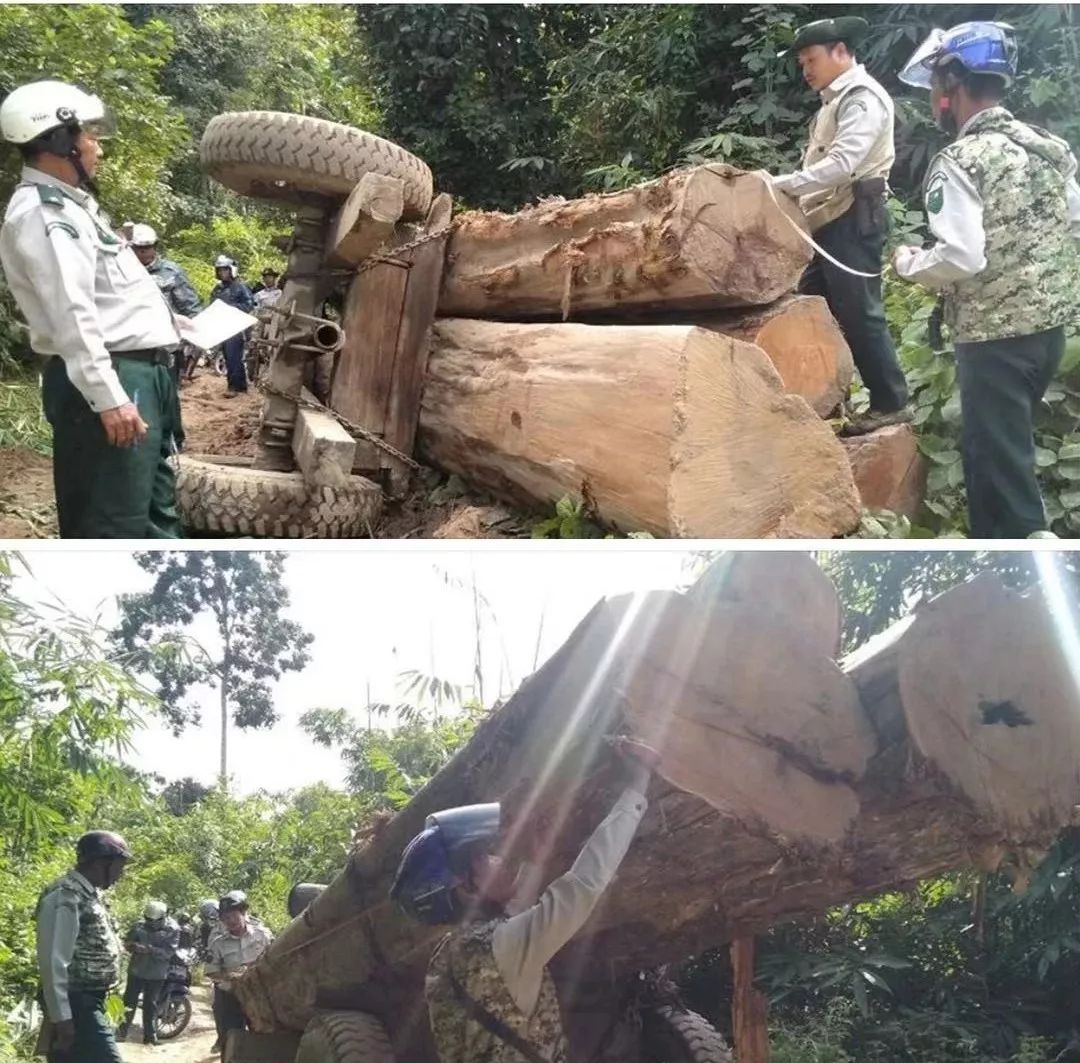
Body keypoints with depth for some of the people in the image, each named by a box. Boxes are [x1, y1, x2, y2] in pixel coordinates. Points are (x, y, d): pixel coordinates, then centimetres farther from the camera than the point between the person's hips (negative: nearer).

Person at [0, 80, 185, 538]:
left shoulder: (69, 203, 19)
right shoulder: (42, 213, -14)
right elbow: (71, 315, -24)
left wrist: (170, 321, 29)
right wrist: (108, 397, -28)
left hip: (140, 370, 11)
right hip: (108, 379, -11)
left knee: (155, 504, 19)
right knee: (110, 521, -8)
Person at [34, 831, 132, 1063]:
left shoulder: (90, 895, 14)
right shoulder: (65, 897, -17)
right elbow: (53, 961, -21)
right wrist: (61, 1017, -22)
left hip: (89, 1002, 10)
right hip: (74, 1005, -10)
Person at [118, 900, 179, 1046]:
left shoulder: (173, 930, -10)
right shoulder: (140, 925, -4)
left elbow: (168, 952, -19)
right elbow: (127, 942, 0)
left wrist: (149, 949, -31)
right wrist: (135, 946, -24)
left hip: (156, 974, -1)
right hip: (136, 970, 1)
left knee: (150, 1004, 8)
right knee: (129, 1001, 6)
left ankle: (149, 1034, 18)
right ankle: (122, 1031, 17)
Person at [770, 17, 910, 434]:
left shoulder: (862, 97, -10)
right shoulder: (836, 99, 20)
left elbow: (842, 165, -23)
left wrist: (780, 185, -26)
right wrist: (797, 203, 7)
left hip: (854, 218, -10)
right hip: (831, 220, 10)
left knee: (858, 312, -7)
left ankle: (891, 403, 1)